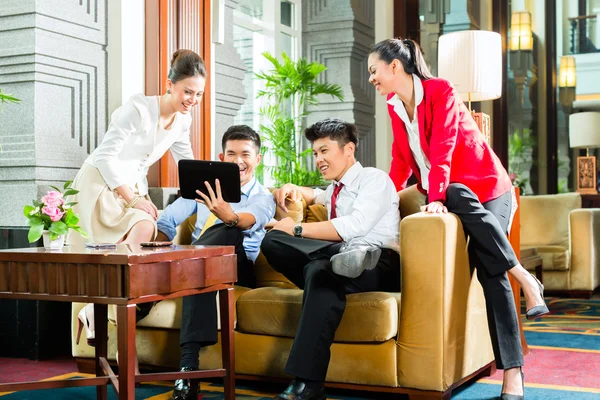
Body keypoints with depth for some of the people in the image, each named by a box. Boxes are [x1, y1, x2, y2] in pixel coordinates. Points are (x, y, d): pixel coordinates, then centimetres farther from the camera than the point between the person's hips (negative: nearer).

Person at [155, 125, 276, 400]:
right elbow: (167, 221, 10)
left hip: (237, 267, -3)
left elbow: (249, 221, -23)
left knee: (228, 230, -34)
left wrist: (229, 215, -46)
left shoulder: (263, 198, 4)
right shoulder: (205, 186, 17)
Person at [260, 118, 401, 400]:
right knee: (273, 240, -13)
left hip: (378, 263, -7)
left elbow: (355, 225, -16)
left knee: (321, 269, -40)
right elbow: (315, 195, 52)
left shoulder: (374, 178, 3)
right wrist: (292, 189, 27)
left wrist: (298, 229, -12)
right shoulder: (336, 190, 27)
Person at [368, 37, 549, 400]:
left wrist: (436, 198, -31)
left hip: (486, 188, -5)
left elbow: (442, 150, -22)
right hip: (448, 193, 5)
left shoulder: (441, 91, -13)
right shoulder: (394, 107, 8)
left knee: (490, 270, -23)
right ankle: (523, 279, -24)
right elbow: (401, 162, 11)